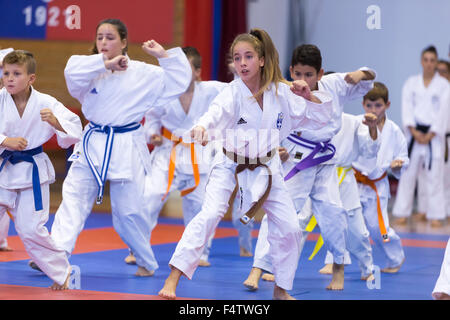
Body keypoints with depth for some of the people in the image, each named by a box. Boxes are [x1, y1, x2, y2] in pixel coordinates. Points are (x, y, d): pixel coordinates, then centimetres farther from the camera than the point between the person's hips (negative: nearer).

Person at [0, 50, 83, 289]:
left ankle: (62, 273, 15)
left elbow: (75, 131, -9)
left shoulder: (45, 103, -9)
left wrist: (56, 122, -27)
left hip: (32, 170, -2)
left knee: (31, 229, -4)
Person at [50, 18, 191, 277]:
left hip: (126, 149, -2)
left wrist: (164, 55, -9)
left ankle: (146, 263, 23)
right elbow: (73, 71, -21)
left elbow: (179, 83, -1)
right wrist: (106, 64, -25)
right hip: (93, 146, 2)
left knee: (129, 211, 3)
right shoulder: (91, 69, 1)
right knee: (74, 199, -8)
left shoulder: (143, 73, -1)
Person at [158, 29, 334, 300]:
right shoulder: (233, 93, -16)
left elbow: (320, 118, 3)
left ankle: (281, 289, 22)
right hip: (230, 166, -3)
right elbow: (216, 113, -38)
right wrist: (201, 127, -60)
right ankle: (172, 280, -21)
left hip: (267, 169, 3)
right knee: (209, 216, -21)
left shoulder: (281, 92, -6)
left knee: (289, 228, 1)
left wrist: (308, 96, -17)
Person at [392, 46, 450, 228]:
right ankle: (402, 213, 7)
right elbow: (406, 108, 0)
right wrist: (414, 131, -12)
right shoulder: (411, 83, 8)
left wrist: (429, 135, -10)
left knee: (434, 175, -3)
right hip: (413, 133, 1)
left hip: (433, 135, -1)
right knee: (408, 173, 1)